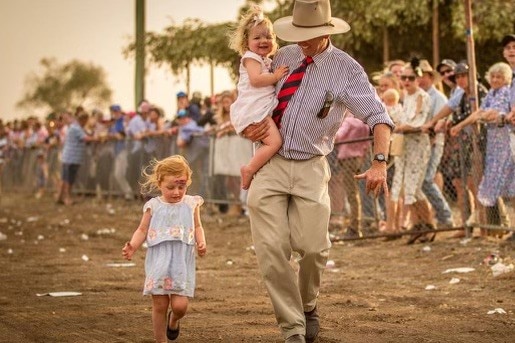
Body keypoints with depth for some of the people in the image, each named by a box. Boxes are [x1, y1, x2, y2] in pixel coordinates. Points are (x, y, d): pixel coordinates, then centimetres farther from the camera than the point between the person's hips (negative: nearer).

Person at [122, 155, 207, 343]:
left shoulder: (191, 204, 4)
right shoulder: (153, 206, 1)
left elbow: (197, 227, 15)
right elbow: (142, 230, 5)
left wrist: (201, 243, -4)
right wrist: (132, 246, -12)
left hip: (182, 263, 0)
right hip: (159, 262, 0)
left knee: (180, 305, -8)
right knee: (159, 305, 2)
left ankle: (173, 320, 29)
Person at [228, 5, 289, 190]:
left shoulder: (266, 61, 25)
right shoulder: (251, 57, -5)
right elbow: (256, 79, -20)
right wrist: (275, 77, -12)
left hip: (261, 110, 10)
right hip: (253, 110, -10)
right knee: (274, 141, -22)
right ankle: (249, 169, -19)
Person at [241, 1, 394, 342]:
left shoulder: (346, 69, -3)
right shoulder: (283, 58, 8)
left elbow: (379, 116, -9)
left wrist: (379, 163, -24)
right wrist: (255, 122, -1)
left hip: (310, 167, -2)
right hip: (269, 164, 2)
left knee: (313, 248, -8)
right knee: (271, 249, -8)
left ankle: (308, 306, 25)